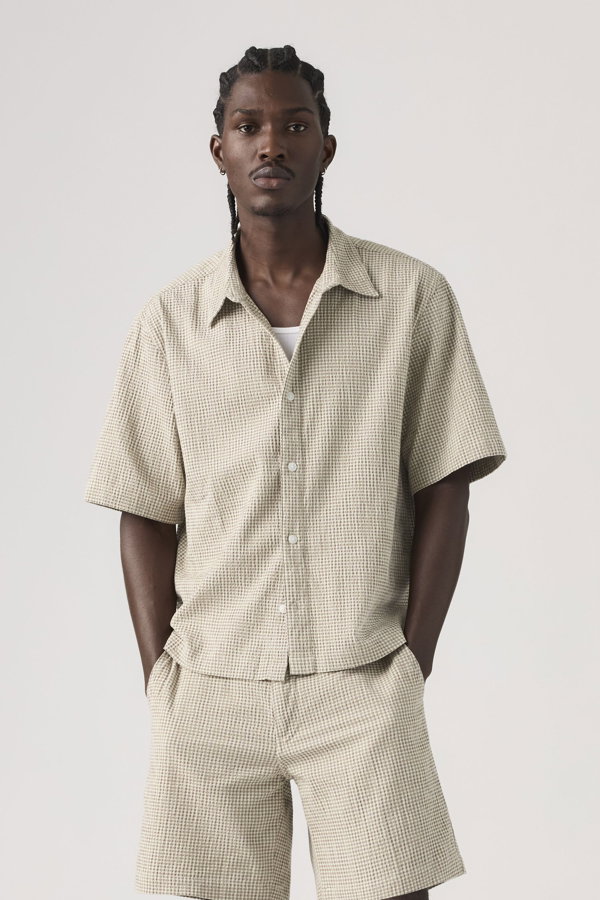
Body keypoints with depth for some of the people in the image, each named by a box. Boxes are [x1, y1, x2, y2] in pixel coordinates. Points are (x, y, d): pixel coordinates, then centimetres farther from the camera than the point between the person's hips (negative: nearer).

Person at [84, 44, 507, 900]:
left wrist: (412, 661, -3)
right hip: (210, 694, 2)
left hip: (362, 686, -1)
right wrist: (163, 682, 0)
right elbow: (146, 516, 8)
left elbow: (444, 492, 3)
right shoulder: (169, 320, 5)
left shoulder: (414, 299, 2)